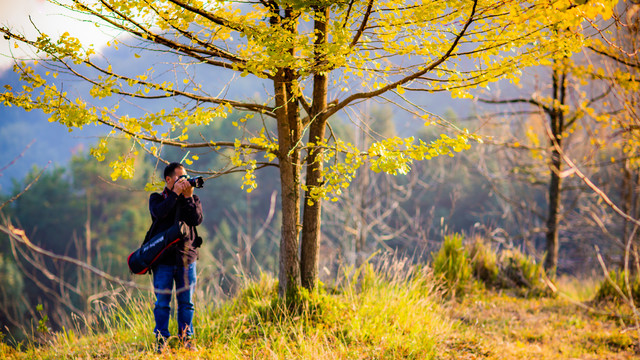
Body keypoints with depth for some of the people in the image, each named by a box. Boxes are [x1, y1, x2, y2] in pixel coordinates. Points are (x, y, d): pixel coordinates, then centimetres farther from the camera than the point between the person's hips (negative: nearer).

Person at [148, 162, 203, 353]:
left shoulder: (192, 199, 11)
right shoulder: (156, 198, 6)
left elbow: (197, 219, -7)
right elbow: (159, 212, -17)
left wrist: (188, 197, -12)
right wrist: (175, 193, -15)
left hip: (186, 258, 2)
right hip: (163, 258, -2)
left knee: (186, 301, 4)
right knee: (162, 302, 0)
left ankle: (187, 338, 12)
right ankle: (161, 340, 6)